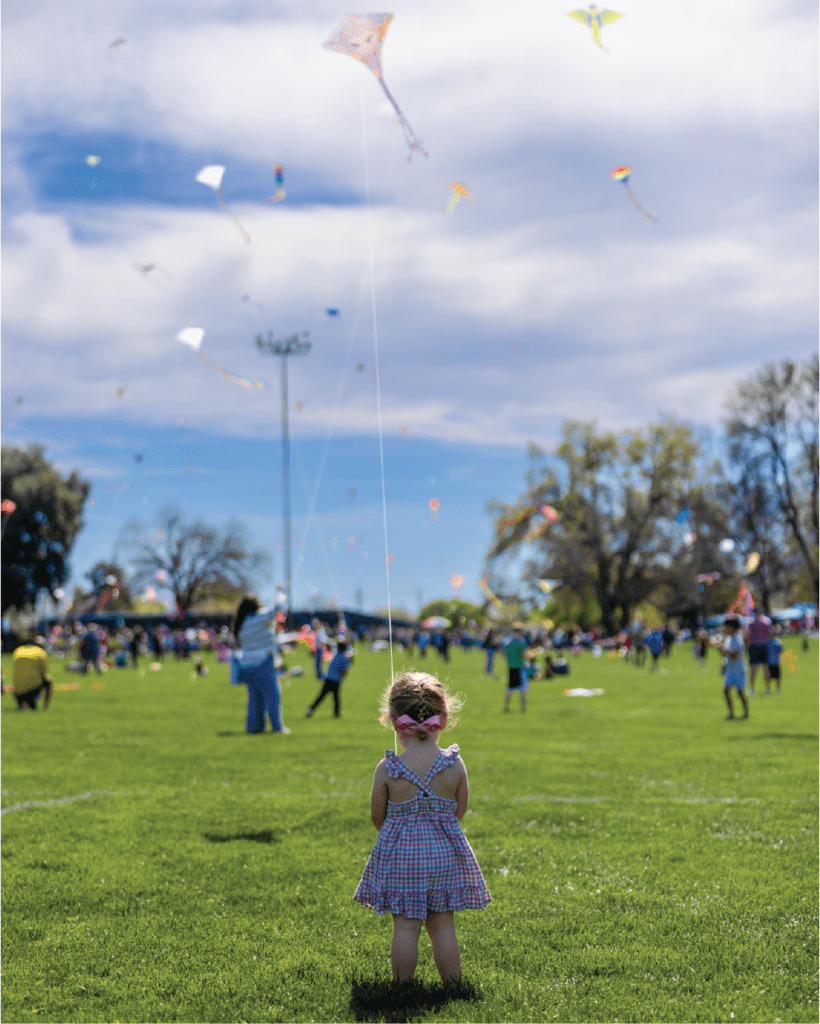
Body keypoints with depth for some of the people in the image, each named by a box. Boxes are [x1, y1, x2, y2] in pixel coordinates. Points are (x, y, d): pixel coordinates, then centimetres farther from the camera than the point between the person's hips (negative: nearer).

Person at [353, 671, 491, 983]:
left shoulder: (387, 769, -10)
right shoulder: (455, 765, -7)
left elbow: (377, 817, 0)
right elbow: (459, 811, 4)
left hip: (400, 853, -2)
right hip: (445, 852, 2)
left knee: (405, 927, 5)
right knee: (443, 926, 10)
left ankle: (403, 985, 11)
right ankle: (453, 985, 17)